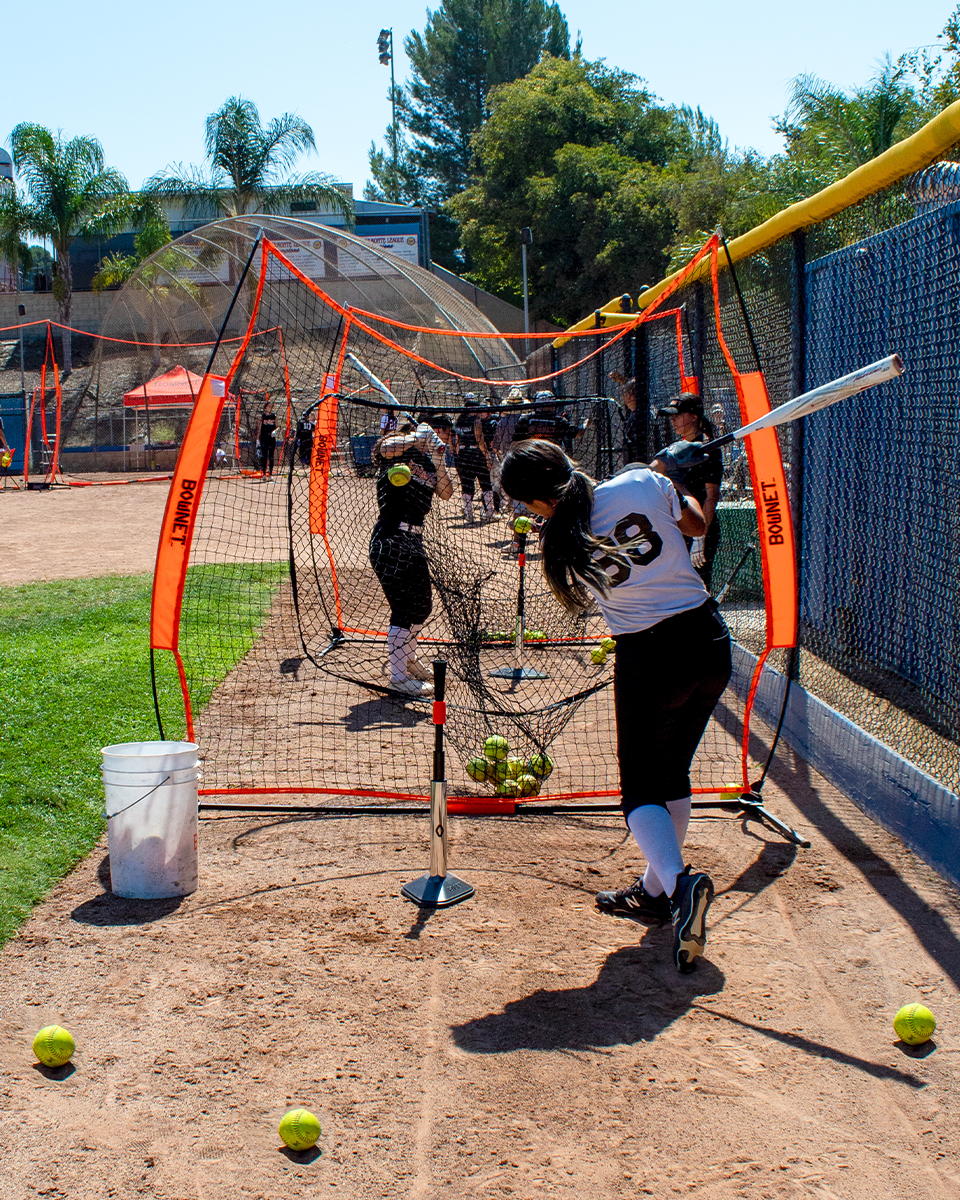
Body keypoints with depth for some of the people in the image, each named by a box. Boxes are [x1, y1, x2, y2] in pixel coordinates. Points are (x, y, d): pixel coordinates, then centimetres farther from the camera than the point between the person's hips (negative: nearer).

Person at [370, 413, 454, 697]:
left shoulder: (429, 462, 17)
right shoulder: (398, 451, -5)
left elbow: (446, 493, 5)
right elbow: (387, 447, -29)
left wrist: (438, 462, -6)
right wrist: (417, 437, -19)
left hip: (414, 541, 9)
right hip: (390, 541, -9)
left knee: (422, 605, 21)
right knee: (404, 608, -7)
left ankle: (407, 658, 43)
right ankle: (398, 677, 1)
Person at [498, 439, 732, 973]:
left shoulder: (563, 545, -8)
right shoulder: (642, 482, -6)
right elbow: (697, 525, 10)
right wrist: (679, 489, 28)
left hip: (650, 659, -4)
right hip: (711, 642, 4)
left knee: (642, 789, 8)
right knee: (674, 775, 20)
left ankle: (678, 879, -20)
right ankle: (655, 892, 31)